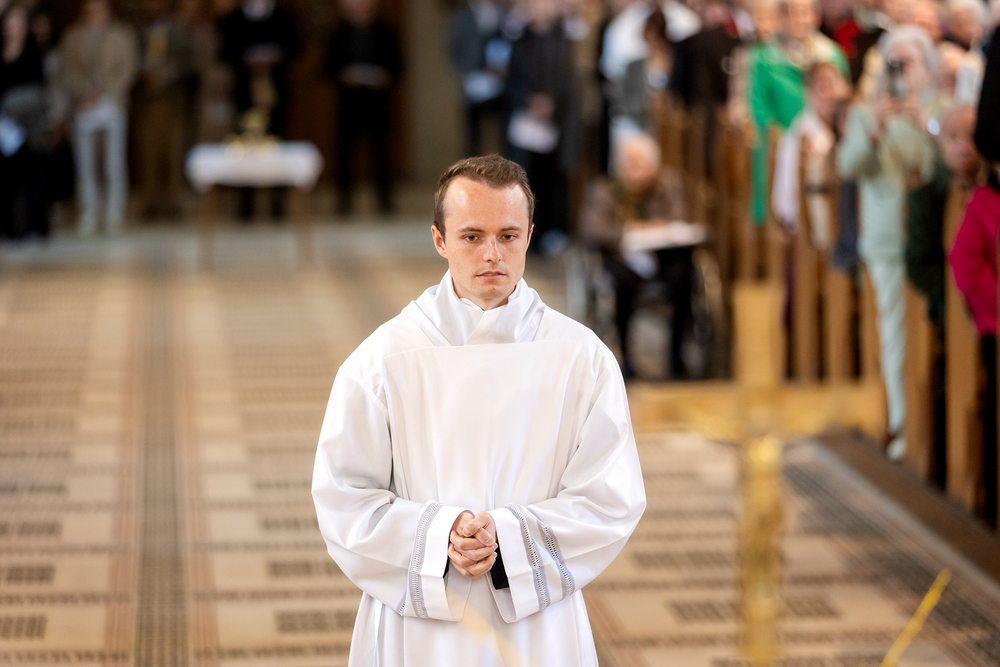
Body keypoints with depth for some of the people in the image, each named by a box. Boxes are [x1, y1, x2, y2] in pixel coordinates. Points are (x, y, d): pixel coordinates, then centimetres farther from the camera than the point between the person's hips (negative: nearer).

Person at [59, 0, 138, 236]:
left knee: (115, 162, -6)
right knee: (85, 163, -1)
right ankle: (88, 216, 5)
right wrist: (84, 95, -9)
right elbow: (67, 69, 6)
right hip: (84, 108, 2)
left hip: (113, 105, -2)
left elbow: (128, 68, 1)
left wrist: (105, 95, -9)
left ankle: (115, 215, -1)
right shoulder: (73, 37, 12)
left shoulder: (121, 35, 6)